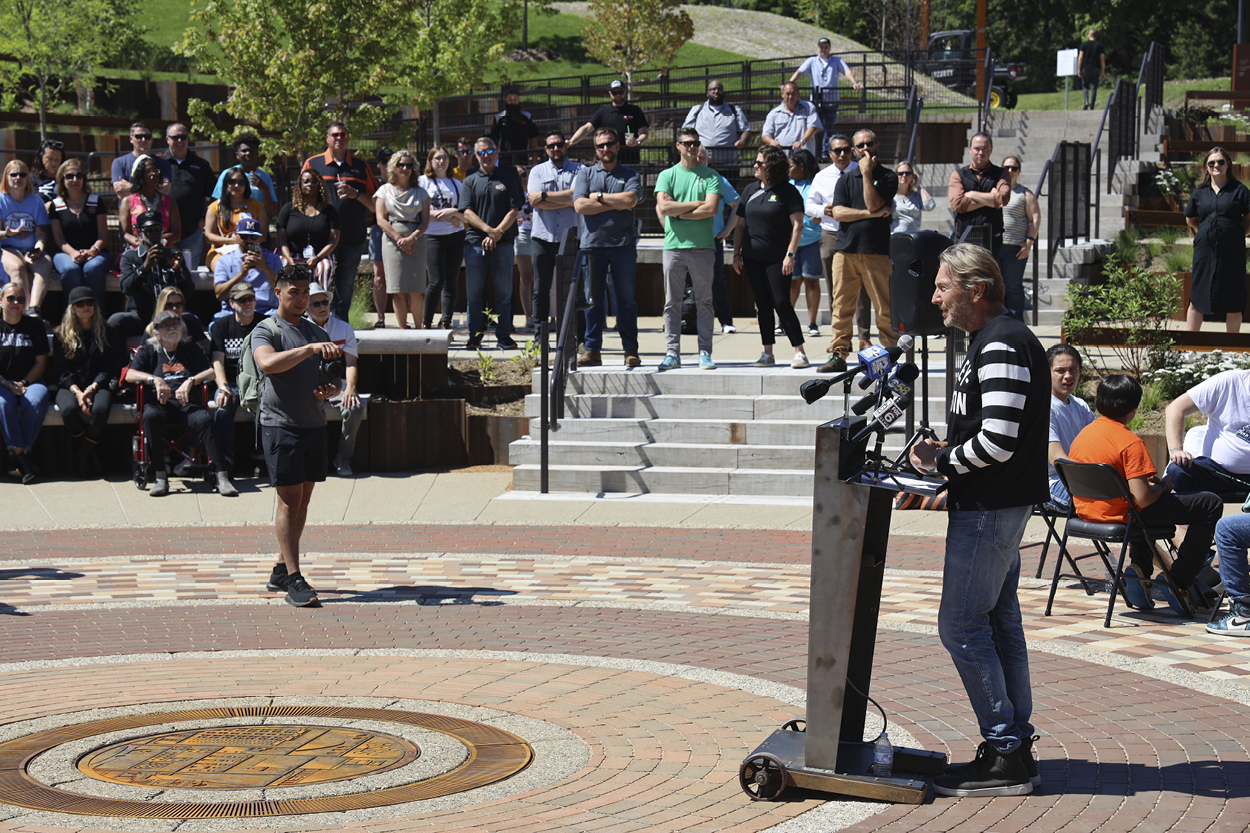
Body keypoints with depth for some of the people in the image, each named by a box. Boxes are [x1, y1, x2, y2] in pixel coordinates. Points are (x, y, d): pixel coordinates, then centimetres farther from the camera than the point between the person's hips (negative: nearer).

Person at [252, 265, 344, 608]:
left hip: (314, 423, 6)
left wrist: (331, 389, -1)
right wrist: (310, 349, -31)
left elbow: (333, 377, 23)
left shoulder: (317, 333, 17)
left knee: (303, 500, 8)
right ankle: (293, 579, -10)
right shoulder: (266, 332, -3)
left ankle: (281, 569, 19)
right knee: (289, 500, -9)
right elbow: (267, 363, -24)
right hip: (280, 423, -6)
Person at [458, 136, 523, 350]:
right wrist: (488, 230, -13)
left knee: (504, 292, 1)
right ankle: (475, 336, 9)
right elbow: (467, 212, 1)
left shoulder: (508, 179, 8)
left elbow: (514, 210, 1)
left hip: (503, 244, -1)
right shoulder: (470, 181, 11)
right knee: (474, 292, 2)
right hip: (475, 243, 1)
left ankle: (504, 336, 7)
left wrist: (497, 233, -11)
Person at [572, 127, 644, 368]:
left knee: (626, 299, 0)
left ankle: (631, 350, 5)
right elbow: (580, 205, -3)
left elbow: (630, 200, -11)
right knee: (592, 299, 2)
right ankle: (592, 349, 7)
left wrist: (599, 197, -4)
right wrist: (615, 203, -6)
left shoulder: (630, 175, 9)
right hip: (592, 244, 1)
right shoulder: (585, 174, 12)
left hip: (623, 244, -1)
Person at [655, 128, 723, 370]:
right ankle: (672, 352, 5)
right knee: (672, 303, 2)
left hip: (702, 246, -1)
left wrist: (680, 213, -6)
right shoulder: (667, 175, 9)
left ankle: (705, 352, 4)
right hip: (674, 246, 1)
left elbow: (712, 208, -8)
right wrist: (697, 204, -6)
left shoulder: (710, 176, 6)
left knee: (704, 302, 2)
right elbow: (663, 207, -6)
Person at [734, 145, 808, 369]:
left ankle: (799, 352, -4)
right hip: (753, 258, 5)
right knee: (763, 305, 7)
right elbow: (741, 224, 16)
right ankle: (767, 353, 12)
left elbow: (797, 225, -8)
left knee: (781, 303, -9)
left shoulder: (787, 191, -5)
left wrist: (790, 254, -15)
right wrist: (737, 254, 9)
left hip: (777, 258, -5)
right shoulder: (750, 190, 12)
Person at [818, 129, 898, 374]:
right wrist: (870, 214, -7)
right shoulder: (846, 179, 15)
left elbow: (874, 205, -9)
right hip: (845, 250, 3)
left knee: (884, 308, -4)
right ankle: (838, 356, 6)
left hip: (876, 251, -3)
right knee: (841, 306, 1)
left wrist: (867, 173, -8)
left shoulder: (887, 177, 6)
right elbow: (838, 212, 2)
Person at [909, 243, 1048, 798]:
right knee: (999, 623, 13)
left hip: (989, 508, -11)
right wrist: (944, 456, 9)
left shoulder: (1002, 346, -18)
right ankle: (1015, 747, 19)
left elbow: (997, 441, -26)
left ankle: (1006, 755, -3)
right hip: (998, 504, 11)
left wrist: (942, 461, -12)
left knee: (961, 626, -7)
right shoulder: (993, 341, 16)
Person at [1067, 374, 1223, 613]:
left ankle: (1140, 569, 23)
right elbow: (1142, 498, -26)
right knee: (1211, 504, 0)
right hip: (1121, 516, -8)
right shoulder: (1130, 442, -20)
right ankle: (1179, 582, 2)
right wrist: (1163, 487, -3)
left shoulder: (1082, 435, 3)